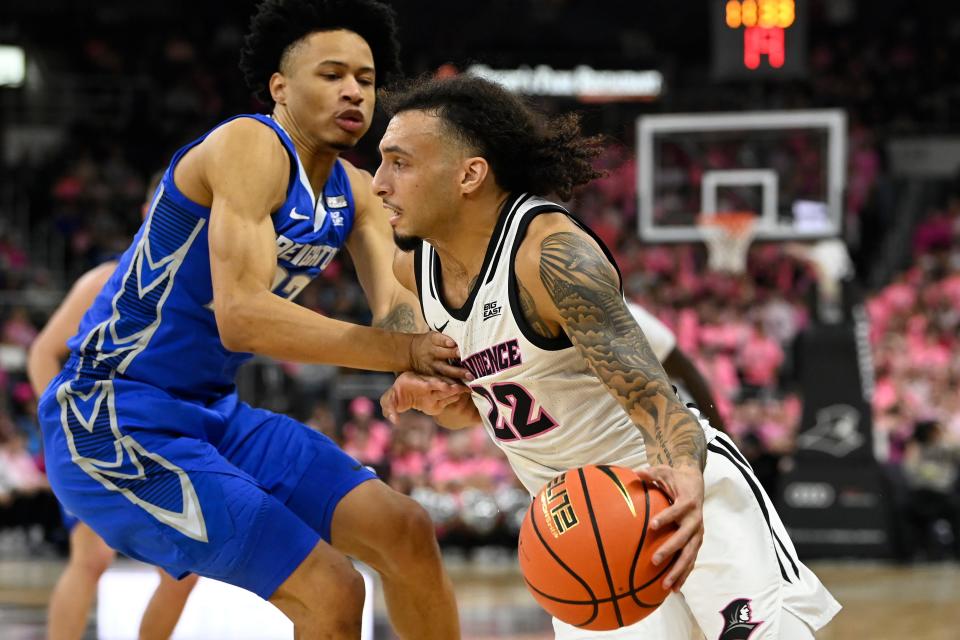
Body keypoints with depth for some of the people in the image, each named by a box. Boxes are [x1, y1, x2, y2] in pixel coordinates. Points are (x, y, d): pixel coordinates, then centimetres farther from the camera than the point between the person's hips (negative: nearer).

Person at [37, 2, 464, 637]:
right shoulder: (250, 147, -19)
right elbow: (241, 316, -30)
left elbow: (396, 304, -6)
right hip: (111, 421, -9)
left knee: (404, 531, 5)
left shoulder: (356, 193, 9)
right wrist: (407, 353, -34)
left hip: (216, 416, 9)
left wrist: (426, 370, -31)